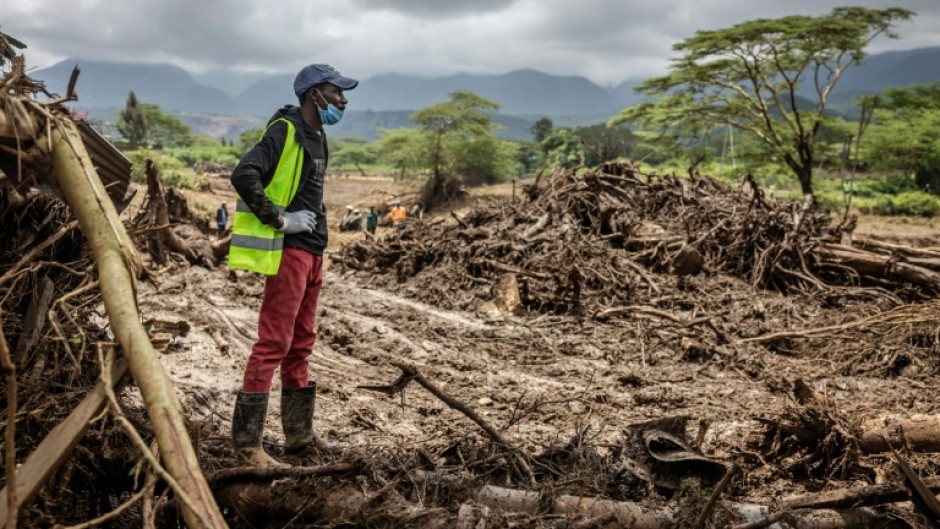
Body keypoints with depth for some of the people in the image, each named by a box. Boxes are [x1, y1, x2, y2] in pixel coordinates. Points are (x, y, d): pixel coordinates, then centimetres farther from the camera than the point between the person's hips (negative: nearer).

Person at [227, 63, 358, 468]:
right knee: (273, 344, -8)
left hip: (312, 252, 10)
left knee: (301, 344, 15)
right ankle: (246, 443, -2)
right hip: (287, 251, -10)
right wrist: (279, 220, -20)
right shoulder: (284, 131, -13)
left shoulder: (317, 137, 16)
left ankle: (299, 434, 26)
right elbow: (243, 176, -25)